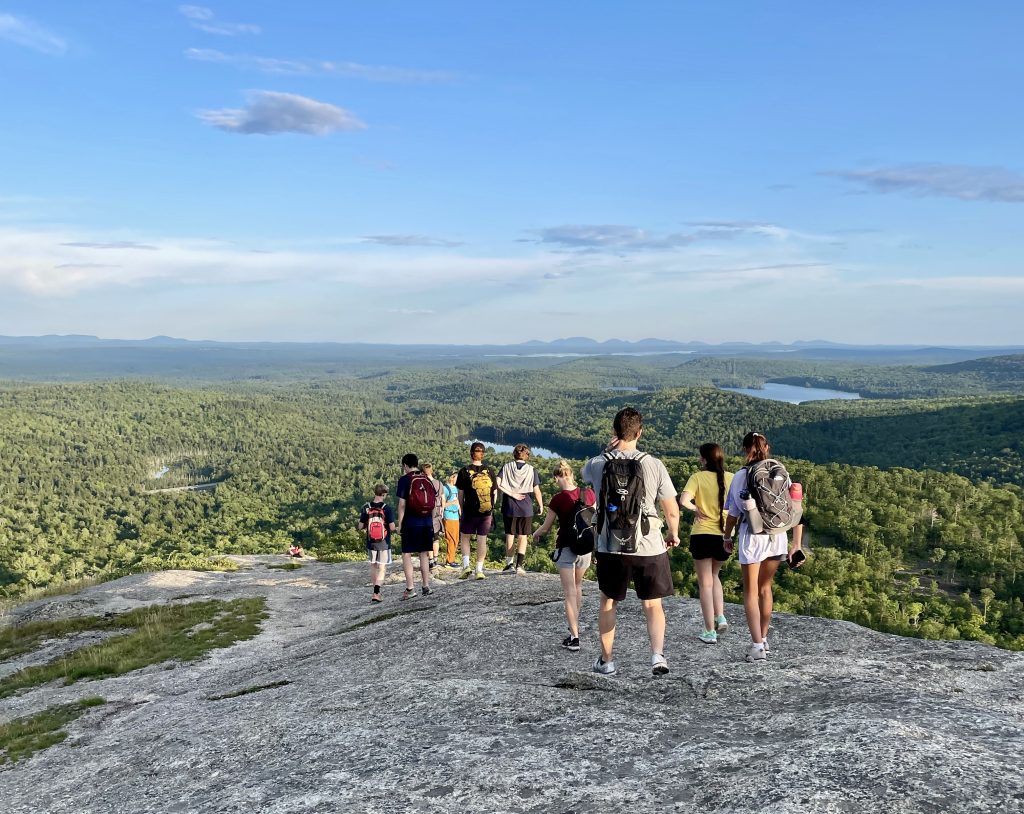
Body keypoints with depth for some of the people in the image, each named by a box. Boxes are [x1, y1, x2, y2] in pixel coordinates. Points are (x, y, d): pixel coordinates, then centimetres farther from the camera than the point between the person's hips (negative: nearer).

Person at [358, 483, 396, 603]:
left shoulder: (366, 508, -4)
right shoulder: (387, 508, -12)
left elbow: (361, 527, -3)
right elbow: (392, 527, -15)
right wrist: (394, 529, 7)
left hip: (371, 543, 3)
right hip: (384, 543, -3)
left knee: (373, 566, 19)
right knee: (382, 568, 1)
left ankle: (376, 592, 27)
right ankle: (376, 594, -11)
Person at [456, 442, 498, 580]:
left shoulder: (464, 471, -6)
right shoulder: (489, 471, 1)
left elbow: (460, 494, -2)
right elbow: (495, 493, 5)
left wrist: (461, 509, 11)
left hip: (470, 511, -2)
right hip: (486, 512, 2)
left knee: (465, 537, 13)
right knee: (482, 539, 7)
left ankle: (466, 565, -1)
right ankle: (479, 570, 8)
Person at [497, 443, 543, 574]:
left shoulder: (507, 467, -1)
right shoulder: (531, 469, -4)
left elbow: (497, 484, -13)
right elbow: (536, 491, -4)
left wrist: (512, 494, -10)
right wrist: (541, 506, 8)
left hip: (509, 506, 1)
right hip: (526, 507, -1)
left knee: (510, 534, 13)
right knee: (523, 537, 7)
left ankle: (510, 563, 16)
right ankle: (519, 565, 0)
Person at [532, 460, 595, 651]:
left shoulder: (558, 499, -14)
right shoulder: (588, 493, -3)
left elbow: (546, 528, -5)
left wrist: (535, 534, 16)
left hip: (566, 548, -4)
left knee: (569, 592, 1)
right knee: (577, 587, 22)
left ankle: (574, 637, -2)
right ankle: (575, 625, 37)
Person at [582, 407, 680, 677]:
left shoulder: (598, 464, -6)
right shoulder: (653, 465, -10)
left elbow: (585, 472, 21)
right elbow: (672, 510, -4)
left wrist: (607, 452, 7)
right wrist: (673, 535, 15)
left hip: (610, 547, 1)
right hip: (648, 547, -1)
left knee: (608, 604, 19)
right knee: (653, 605, 14)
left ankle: (606, 660, 28)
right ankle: (657, 655, -3)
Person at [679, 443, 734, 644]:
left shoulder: (698, 477, -9)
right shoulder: (731, 478, 0)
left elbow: (683, 501, -22)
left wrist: (696, 509, -5)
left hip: (702, 535, -3)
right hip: (725, 536, 4)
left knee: (705, 583, 7)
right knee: (714, 576, 26)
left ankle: (710, 632, 9)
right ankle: (720, 617, 12)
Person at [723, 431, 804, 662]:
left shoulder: (740, 476, -6)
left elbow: (732, 514, -2)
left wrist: (727, 538, 14)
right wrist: (796, 543, 4)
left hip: (751, 536, -3)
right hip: (777, 535, 4)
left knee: (751, 591, 5)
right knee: (765, 587, 21)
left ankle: (757, 646, -4)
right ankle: (763, 638, 32)